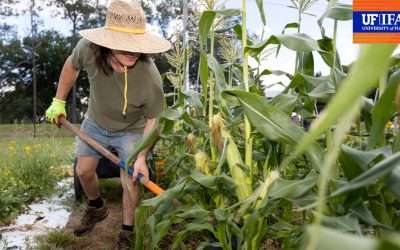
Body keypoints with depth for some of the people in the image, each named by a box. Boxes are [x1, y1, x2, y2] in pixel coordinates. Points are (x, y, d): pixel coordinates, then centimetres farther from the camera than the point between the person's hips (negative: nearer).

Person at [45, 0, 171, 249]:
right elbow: (71, 65, -4)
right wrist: (58, 102, 2)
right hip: (95, 122, 4)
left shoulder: (150, 77, -38)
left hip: (131, 129, -3)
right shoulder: (88, 48, -31)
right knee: (84, 171, 12)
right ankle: (97, 208, 44)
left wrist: (141, 157, -29)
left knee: (129, 181, -3)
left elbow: (152, 119, -22)